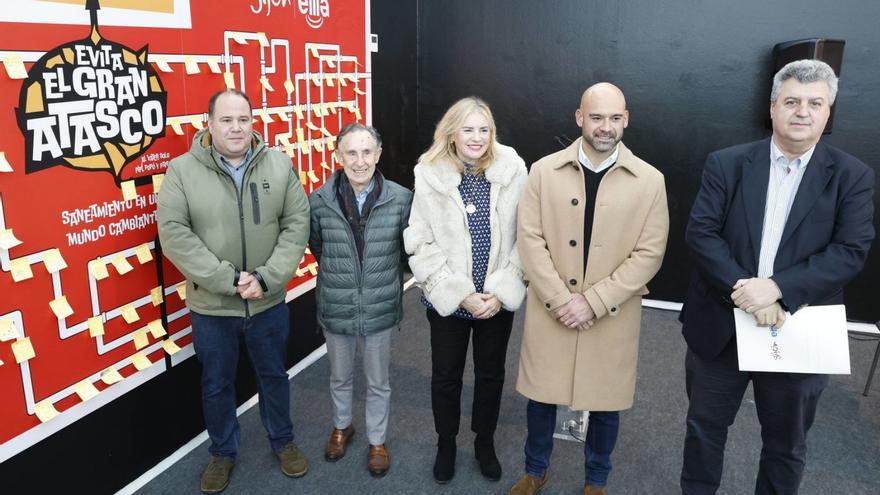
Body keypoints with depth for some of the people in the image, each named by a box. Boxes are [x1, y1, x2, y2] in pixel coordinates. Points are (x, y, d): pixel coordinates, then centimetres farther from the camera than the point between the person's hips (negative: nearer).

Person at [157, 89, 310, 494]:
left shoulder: (279, 165, -4)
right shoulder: (182, 170, -9)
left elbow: (297, 224, -7)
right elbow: (174, 234, -15)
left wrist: (266, 278, -17)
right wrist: (229, 280, -21)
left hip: (269, 301, 1)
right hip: (210, 305, -1)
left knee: (273, 375, 20)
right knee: (216, 384, 17)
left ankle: (283, 441, 43)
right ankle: (222, 453, 41)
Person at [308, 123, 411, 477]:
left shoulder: (401, 199, -14)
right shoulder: (319, 201, -11)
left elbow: (409, 247, 2)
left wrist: (385, 276, 6)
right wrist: (337, 271, 10)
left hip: (381, 311, -1)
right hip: (335, 311, 1)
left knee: (378, 383, 18)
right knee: (340, 378, 24)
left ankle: (377, 440, 42)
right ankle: (341, 427, 51)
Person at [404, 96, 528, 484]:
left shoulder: (512, 171, -9)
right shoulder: (430, 174, -11)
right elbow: (420, 245, -11)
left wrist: (501, 291, -11)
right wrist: (461, 294, -14)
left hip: (498, 300, 1)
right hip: (448, 300, -1)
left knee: (491, 374, 18)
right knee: (446, 375, 15)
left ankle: (485, 442, 42)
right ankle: (446, 443, 40)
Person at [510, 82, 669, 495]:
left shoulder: (649, 180, -4)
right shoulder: (544, 171, -2)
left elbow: (649, 254, -7)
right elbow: (530, 240, -5)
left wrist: (593, 302, -14)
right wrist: (561, 299, -14)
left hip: (612, 316, 0)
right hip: (550, 310, 1)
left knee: (605, 403, 13)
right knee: (541, 395, 13)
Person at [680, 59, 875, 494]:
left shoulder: (853, 177, -2)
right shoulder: (727, 164, -3)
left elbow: (851, 251, -11)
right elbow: (701, 232, -10)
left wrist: (776, 288, -24)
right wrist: (743, 290, -23)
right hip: (719, 327, 0)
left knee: (786, 443, 18)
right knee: (705, 427, 17)